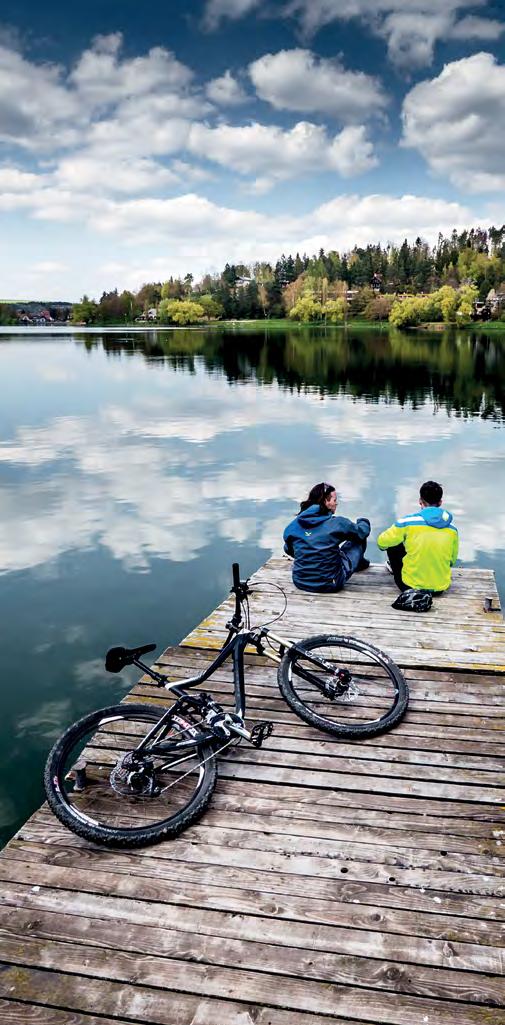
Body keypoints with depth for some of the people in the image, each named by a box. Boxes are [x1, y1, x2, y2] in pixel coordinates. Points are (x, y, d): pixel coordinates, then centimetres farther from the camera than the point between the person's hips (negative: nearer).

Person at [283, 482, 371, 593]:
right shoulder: (337, 523, -14)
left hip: (300, 583, 4)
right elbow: (362, 531, 3)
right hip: (330, 585, -4)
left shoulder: (293, 525, -3)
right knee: (359, 538, 14)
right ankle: (359, 563, 46)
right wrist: (363, 521, 28)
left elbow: (289, 550, 12)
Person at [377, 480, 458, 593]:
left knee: (393, 545, 17)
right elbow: (452, 561, 10)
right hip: (441, 588, 4)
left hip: (410, 586, -3)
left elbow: (382, 543, 0)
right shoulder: (452, 528, -3)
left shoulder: (408, 522, -13)